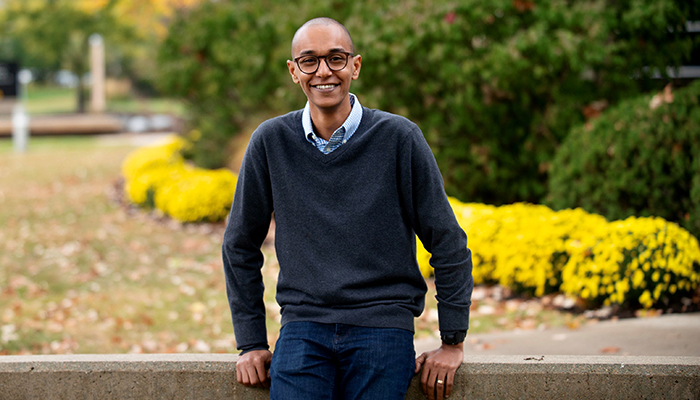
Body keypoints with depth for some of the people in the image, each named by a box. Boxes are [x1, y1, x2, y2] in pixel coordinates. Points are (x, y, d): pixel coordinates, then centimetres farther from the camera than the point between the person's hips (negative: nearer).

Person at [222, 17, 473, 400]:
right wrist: (251, 343, 11)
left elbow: (447, 243, 5)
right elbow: (240, 246, 14)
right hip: (303, 327, 1)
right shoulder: (271, 142, 4)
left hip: (382, 325, -1)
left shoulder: (399, 138, -1)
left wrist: (453, 342, 4)